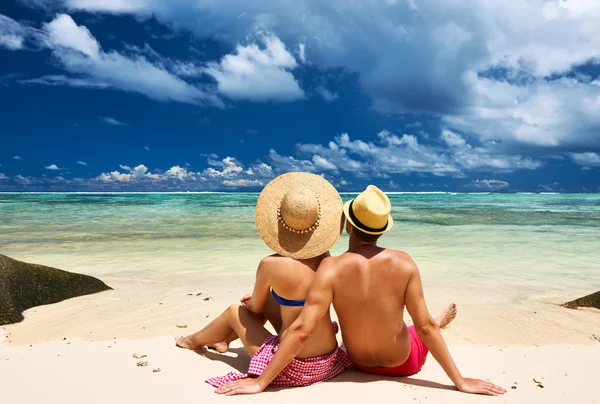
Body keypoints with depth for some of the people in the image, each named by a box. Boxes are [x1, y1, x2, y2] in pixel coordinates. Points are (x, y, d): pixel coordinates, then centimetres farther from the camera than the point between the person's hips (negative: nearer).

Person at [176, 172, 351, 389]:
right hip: (329, 361, 5)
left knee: (235, 311, 17)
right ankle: (224, 339, 49)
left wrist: (251, 301, 23)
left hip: (293, 368, -5)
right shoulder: (325, 257, -4)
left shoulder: (270, 265, -21)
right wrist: (258, 298, 25)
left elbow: (255, 309, -1)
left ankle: (194, 340, 49)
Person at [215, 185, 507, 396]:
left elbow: (301, 330, -31)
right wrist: (460, 381, -8)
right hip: (403, 363, 0)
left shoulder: (331, 268, -28)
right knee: (428, 326, 31)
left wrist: (259, 382, -25)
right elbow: (425, 327, -19)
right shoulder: (403, 262, -24)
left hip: (359, 362, 1)